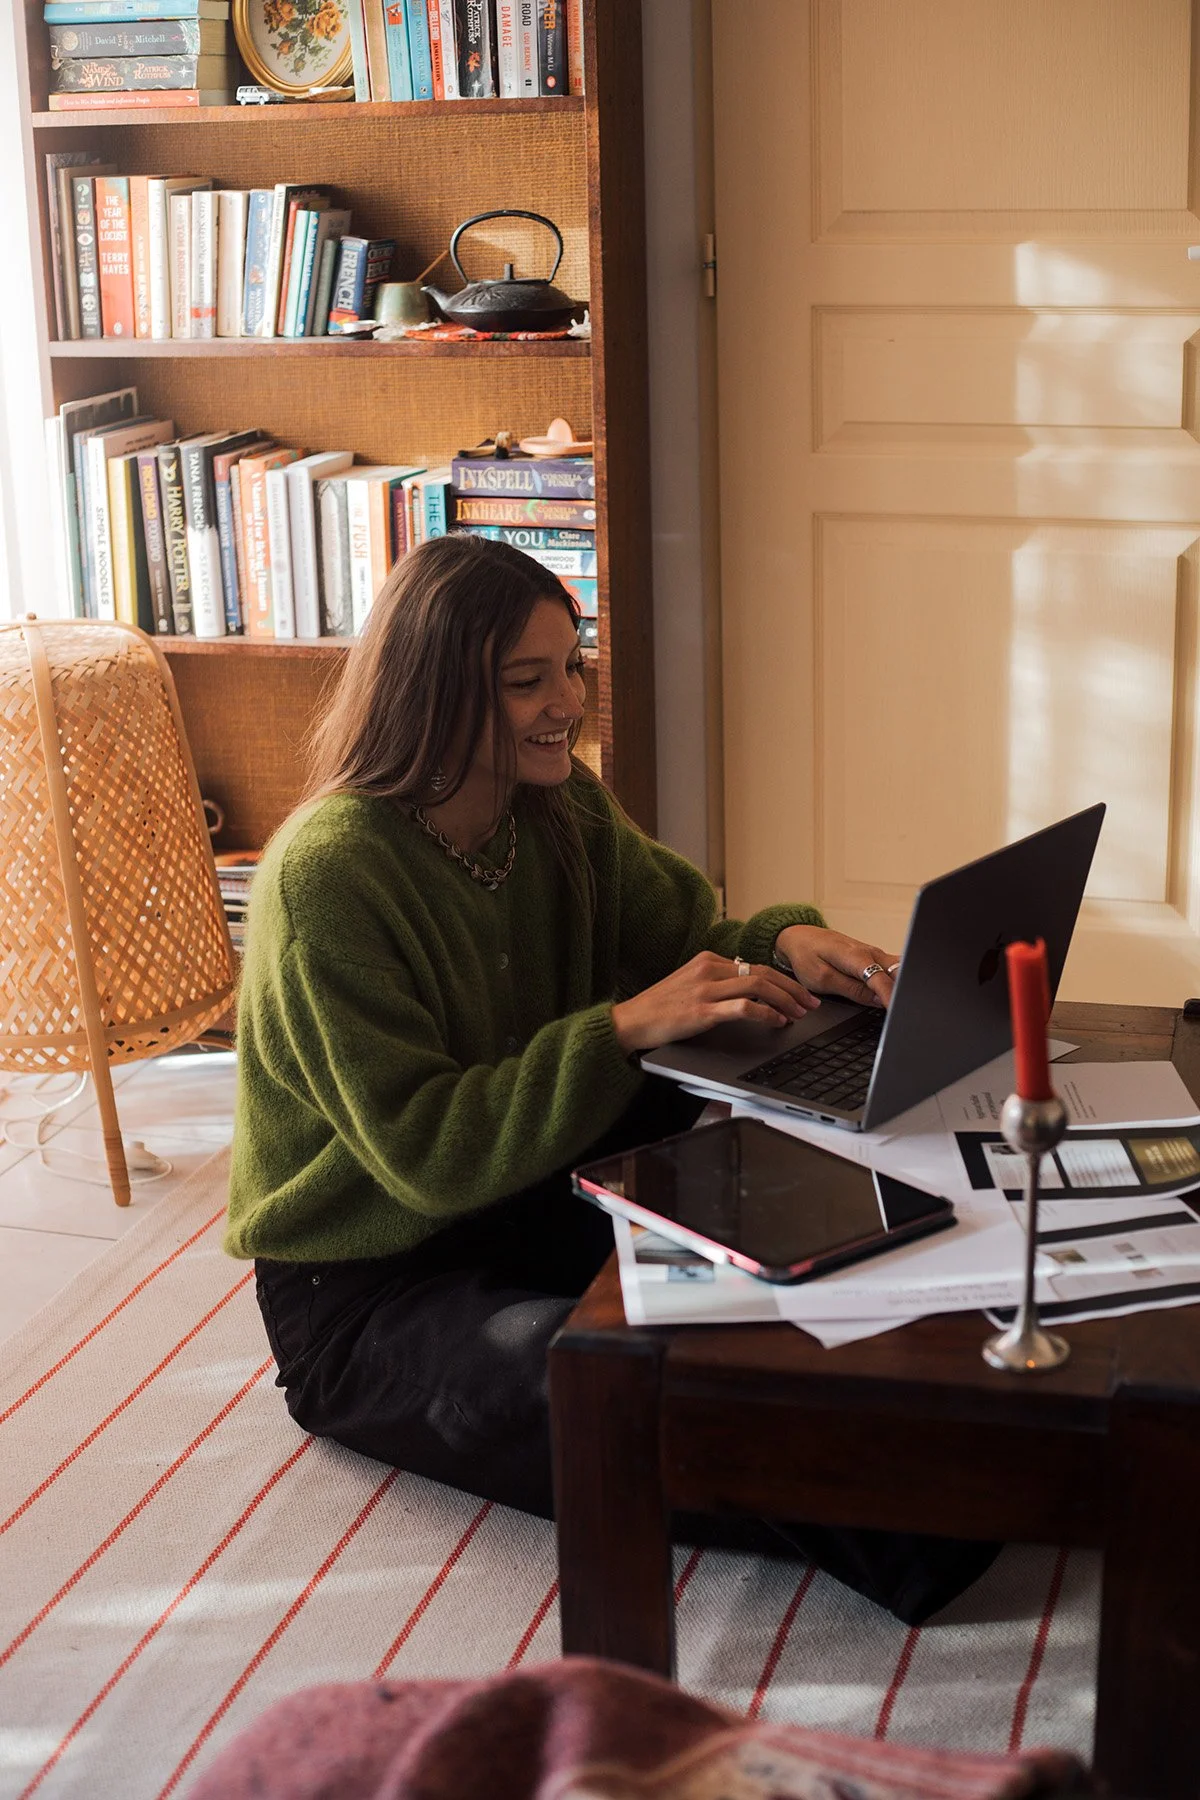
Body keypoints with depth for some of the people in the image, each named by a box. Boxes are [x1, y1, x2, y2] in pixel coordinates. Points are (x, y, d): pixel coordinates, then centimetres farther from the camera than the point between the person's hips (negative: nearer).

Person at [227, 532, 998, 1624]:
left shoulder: (561, 808, 0)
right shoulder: (327, 877, -24)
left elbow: (682, 941, 5)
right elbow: (422, 1150, -27)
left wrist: (784, 942, -19)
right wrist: (627, 1028, -34)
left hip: (527, 1201, 8)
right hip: (363, 1294, -8)